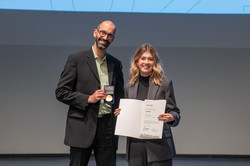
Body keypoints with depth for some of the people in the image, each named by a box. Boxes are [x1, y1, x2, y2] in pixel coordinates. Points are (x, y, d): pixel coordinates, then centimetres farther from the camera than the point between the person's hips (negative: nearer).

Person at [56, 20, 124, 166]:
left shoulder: (116, 64, 13)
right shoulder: (76, 59, 0)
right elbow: (61, 92, -3)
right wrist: (89, 99, -14)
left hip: (108, 127, 4)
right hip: (82, 127, -4)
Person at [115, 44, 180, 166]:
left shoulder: (165, 83, 1)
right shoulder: (129, 87, 11)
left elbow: (174, 111, 2)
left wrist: (171, 117, -19)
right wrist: (120, 113, -1)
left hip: (159, 146, -3)